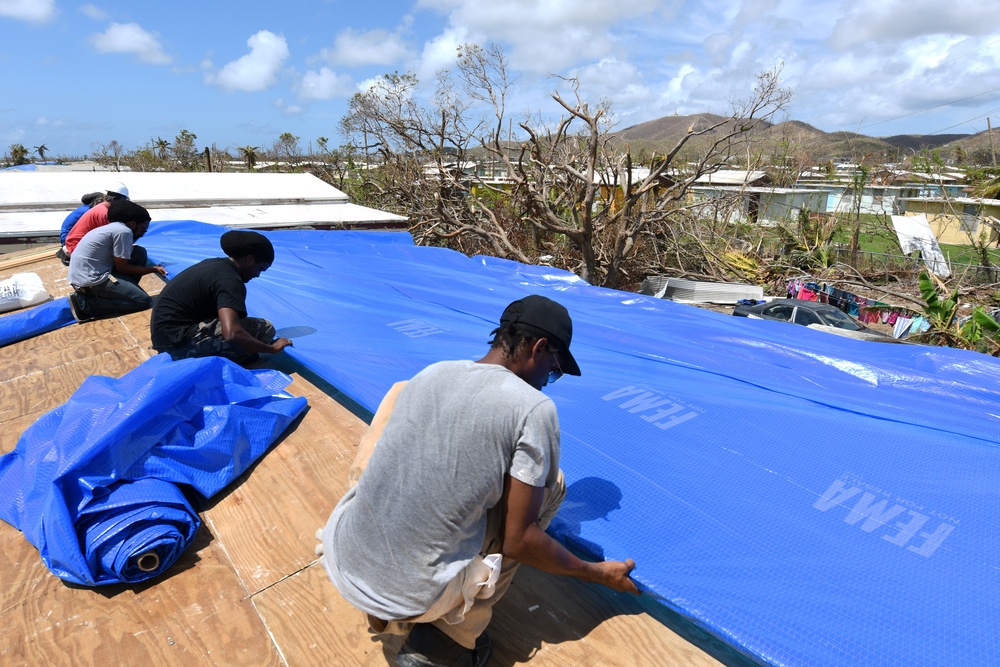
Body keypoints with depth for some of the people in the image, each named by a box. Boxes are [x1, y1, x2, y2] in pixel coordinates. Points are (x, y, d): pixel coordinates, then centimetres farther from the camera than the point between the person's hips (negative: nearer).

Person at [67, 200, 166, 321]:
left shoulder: (114, 228, 16)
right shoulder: (124, 231, -14)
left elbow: (120, 263, 18)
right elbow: (122, 268, -11)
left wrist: (152, 268, 17)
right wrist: (152, 269, -1)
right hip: (91, 279, -10)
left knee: (140, 253, 10)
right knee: (143, 301, -13)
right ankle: (87, 304, -9)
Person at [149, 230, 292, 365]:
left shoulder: (215, 264, 11)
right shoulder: (229, 280, -18)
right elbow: (232, 334, -32)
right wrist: (272, 348, -19)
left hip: (167, 333, 10)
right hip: (178, 340, -10)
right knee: (263, 328, -17)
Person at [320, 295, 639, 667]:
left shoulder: (431, 373, 6)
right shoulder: (533, 408, -11)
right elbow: (518, 542, -8)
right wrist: (599, 574, 10)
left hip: (342, 566, 6)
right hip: (415, 594, -5)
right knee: (548, 481, 7)